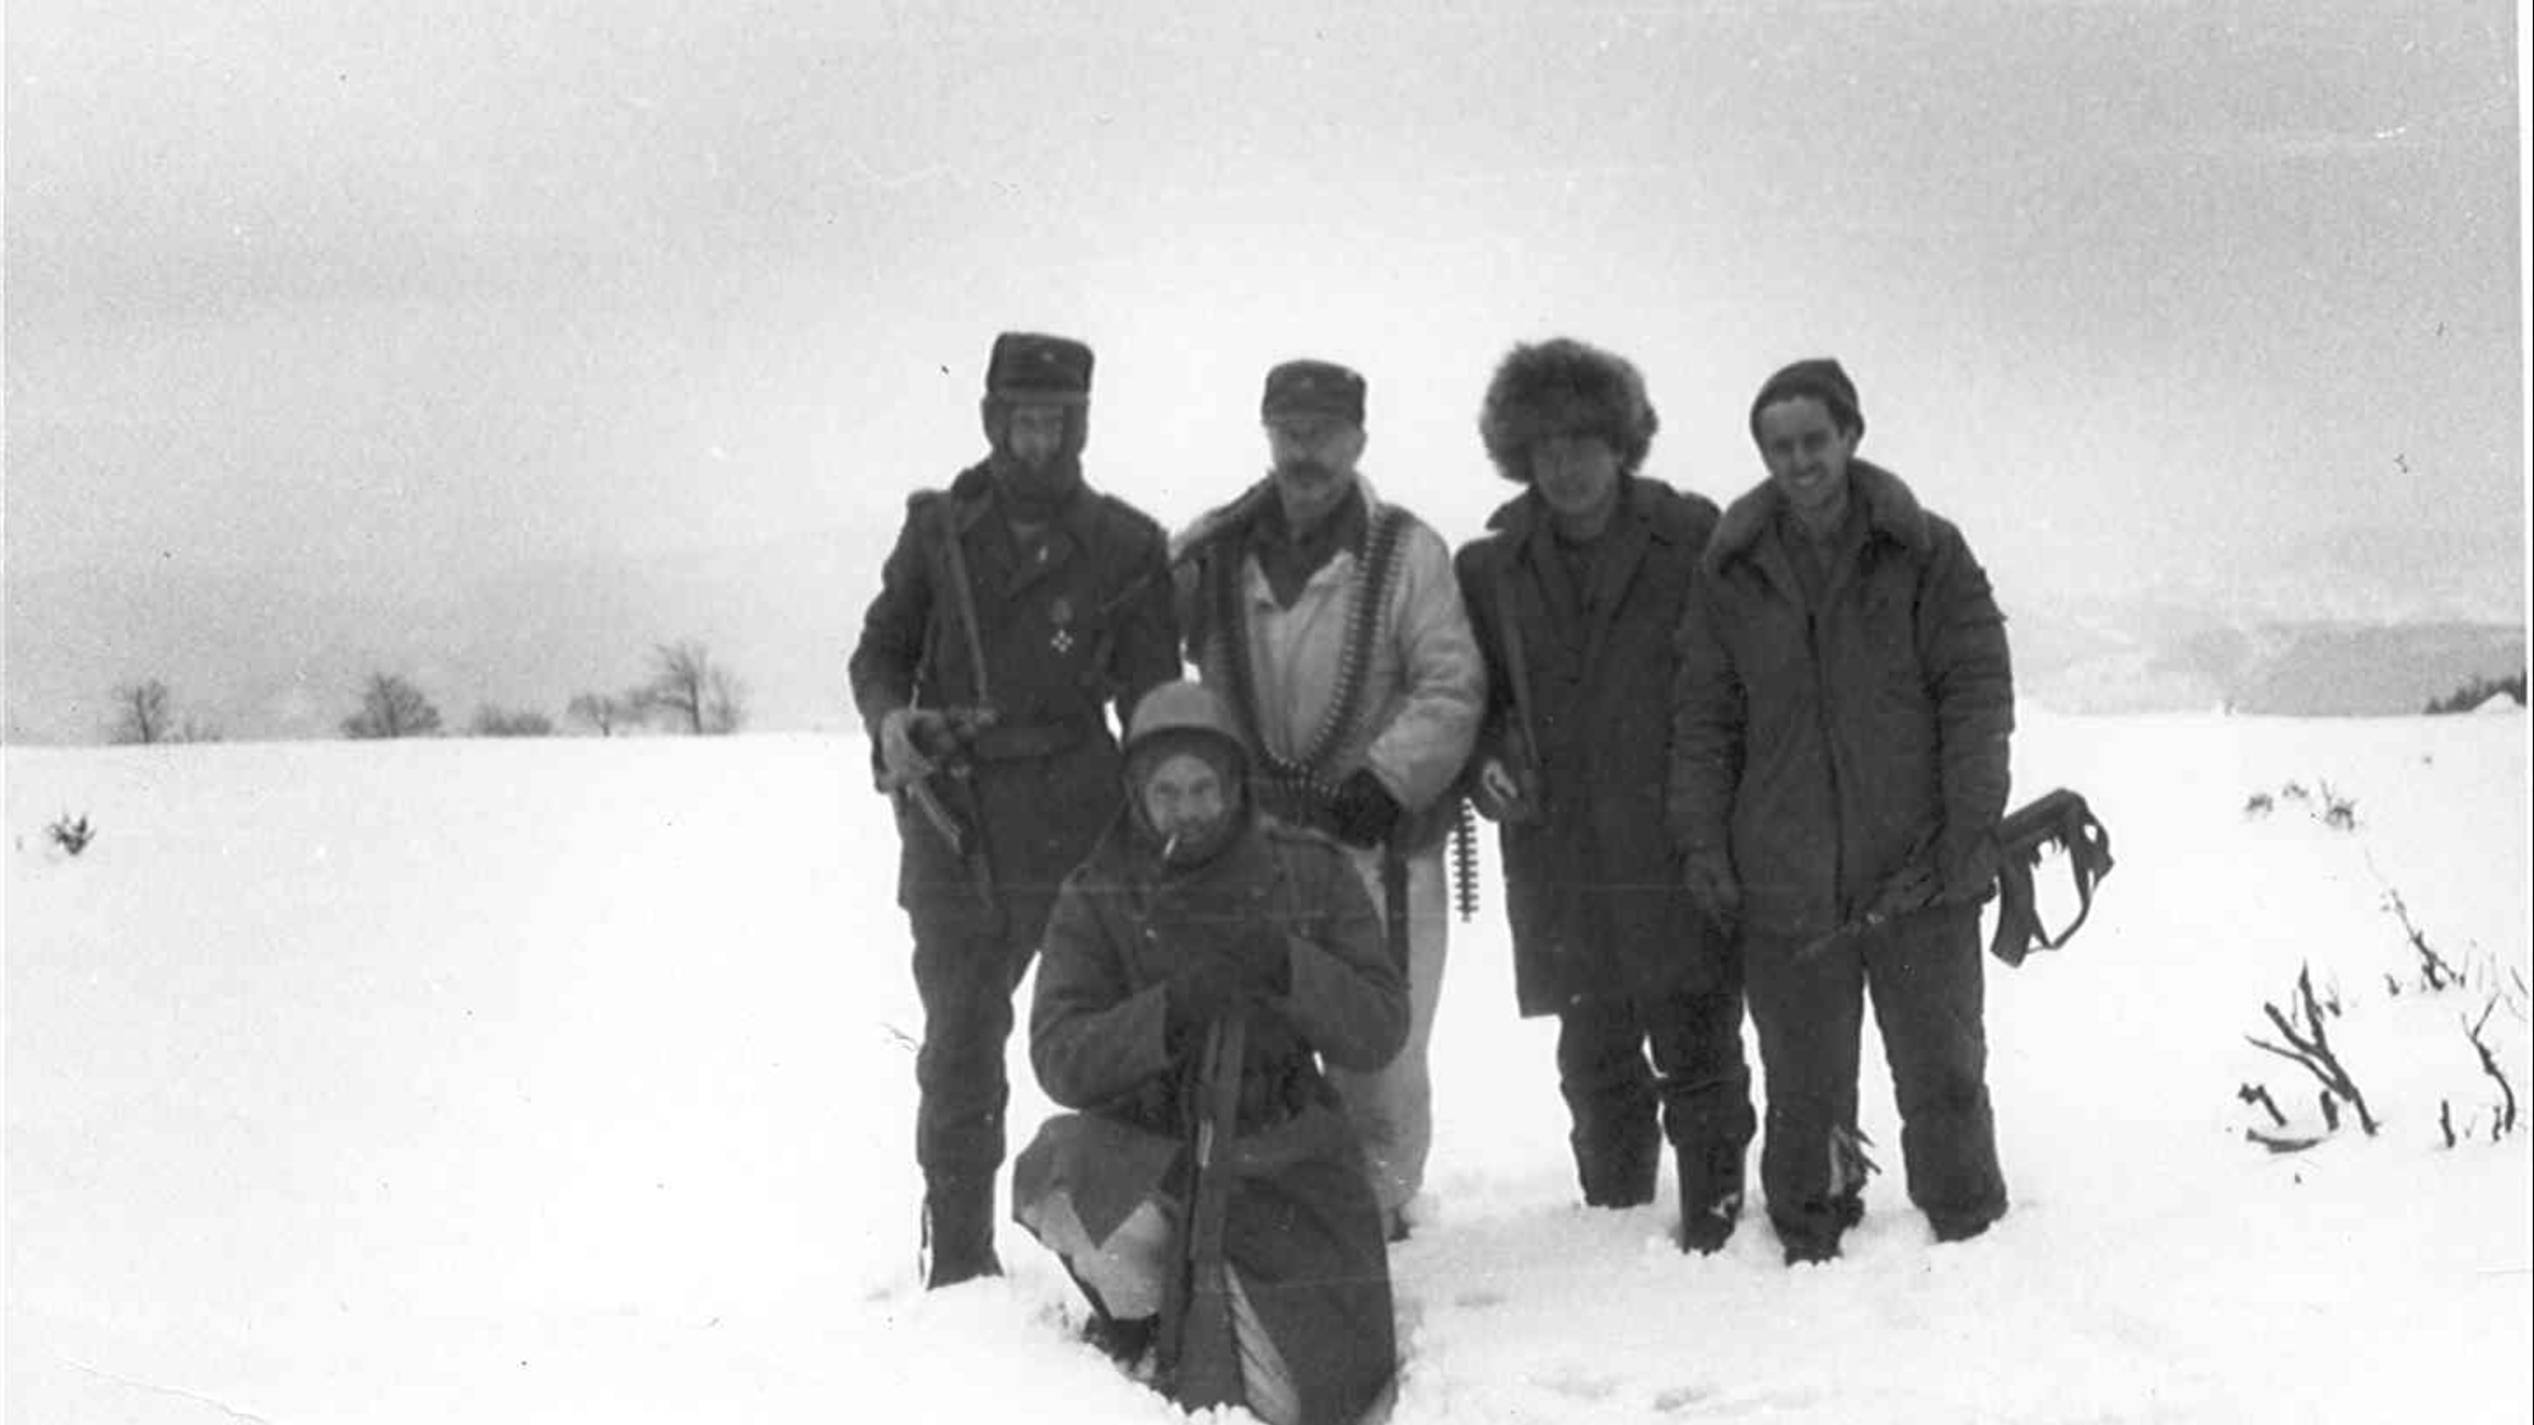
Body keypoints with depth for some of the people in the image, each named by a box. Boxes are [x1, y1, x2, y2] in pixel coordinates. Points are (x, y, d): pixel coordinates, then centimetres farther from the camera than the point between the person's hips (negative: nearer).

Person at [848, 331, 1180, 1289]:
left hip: (1075, 824, -1)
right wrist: (890, 718, -9)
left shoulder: (1124, 546, 4)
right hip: (953, 830, 1)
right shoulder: (939, 529, 8)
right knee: (959, 1047, 5)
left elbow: (1155, 702, 5)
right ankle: (959, 1259, 15)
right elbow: (881, 650, 14)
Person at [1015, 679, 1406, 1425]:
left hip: (1280, 1158, 0)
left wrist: (1286, 967, -25)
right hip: (1143, 1150, 0)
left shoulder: (1312, 875, 0)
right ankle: (1137, 1311, 1)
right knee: (1058, 1183, -35)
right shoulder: (1095, 900, -1)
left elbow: (1379, 1031, -7)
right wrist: (1169, 1012, -30)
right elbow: (1059, 1060, -13)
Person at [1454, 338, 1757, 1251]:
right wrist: (1488, 764, -5)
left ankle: (1713, 1222, 10)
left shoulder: (1693, 543, -2)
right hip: (1559, 860, 3)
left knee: (1697, 1053, 0)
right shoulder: (1490, 568, 7)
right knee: (1594, 1064, 13)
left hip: (1681, 856, -3)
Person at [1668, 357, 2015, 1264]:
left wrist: (1972, 824, -10)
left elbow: (1979, 689, -2)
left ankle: (1971, 1237, 25)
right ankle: (1809, 1243, 25)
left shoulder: (1927, 554, -1)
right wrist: (1703, 839, 0)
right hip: (1785, 882, 1)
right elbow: (1703, 719, 7)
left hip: (1919, 873, -1)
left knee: (1942, 1075, 9)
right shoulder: (1733, 574, 5)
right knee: (1804, 1086, 10)